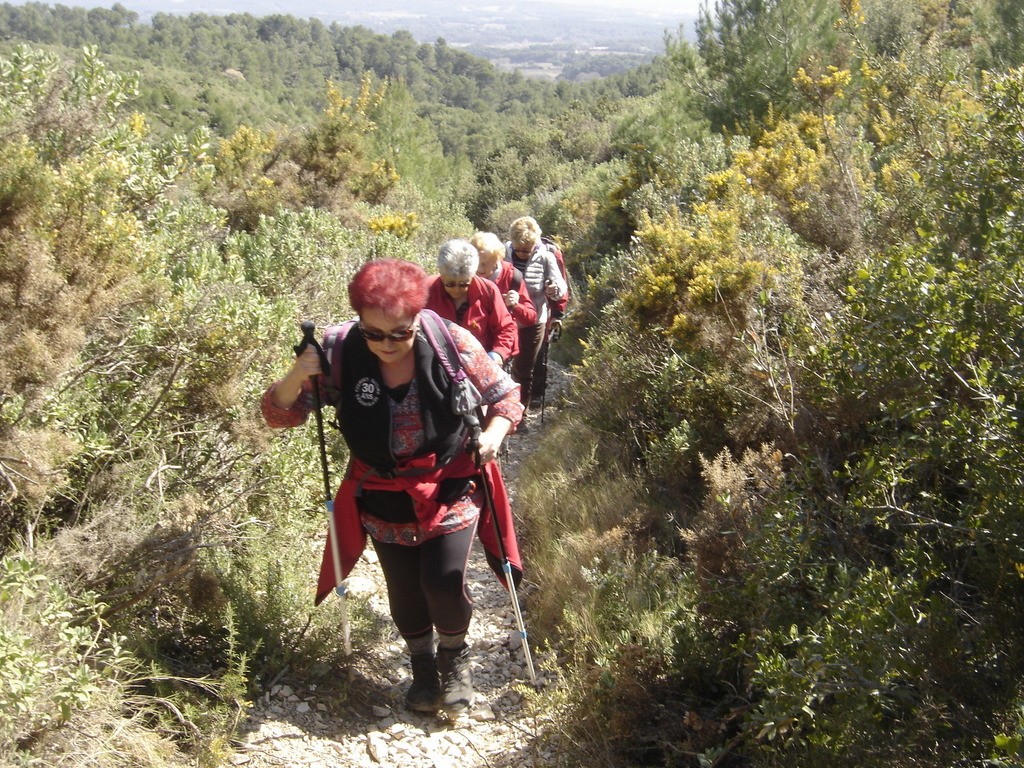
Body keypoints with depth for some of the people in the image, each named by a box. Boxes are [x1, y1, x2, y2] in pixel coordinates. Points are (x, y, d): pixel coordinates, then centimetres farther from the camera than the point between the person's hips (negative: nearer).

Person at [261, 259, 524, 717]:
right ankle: (422, 664, 44)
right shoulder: (341, 355, -16)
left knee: (444, 584, -11)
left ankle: (455, 654, 24)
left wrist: (492, 434, -24)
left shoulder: (454, 346, -18)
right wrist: (295, 379, -32)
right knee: (404, 592, 12)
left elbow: (506, 395, -4)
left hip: (451, 491, -2)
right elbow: (280, 414, -10)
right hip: (382, 499, 2)